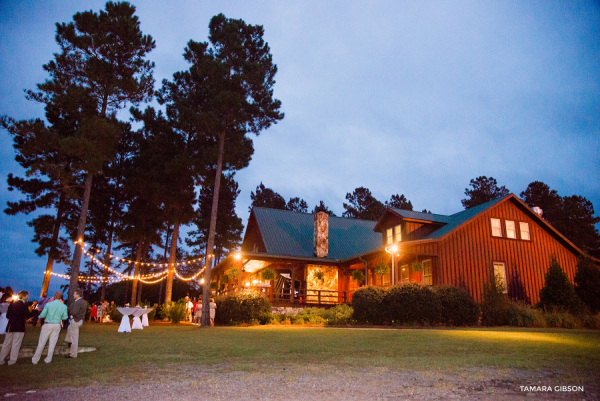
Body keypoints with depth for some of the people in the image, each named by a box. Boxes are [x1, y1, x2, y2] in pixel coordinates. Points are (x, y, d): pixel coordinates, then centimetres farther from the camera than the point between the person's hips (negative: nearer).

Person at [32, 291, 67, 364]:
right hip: (57, 325, 2)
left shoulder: (48, 304, -13)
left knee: (41, 342, 8)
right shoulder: (64, 306, -5)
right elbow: (65, 317, -1)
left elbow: (42, 315, -7)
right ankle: (48, 359, 19)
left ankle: (35, 359, 16)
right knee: (52, 343, 12)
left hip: (48, 324, -2)